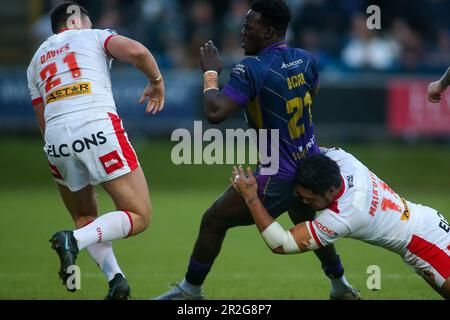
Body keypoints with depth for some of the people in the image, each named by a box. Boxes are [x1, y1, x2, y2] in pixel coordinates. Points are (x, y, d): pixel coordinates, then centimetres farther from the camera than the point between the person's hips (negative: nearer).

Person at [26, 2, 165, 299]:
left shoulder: (36, 60, 28)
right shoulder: (93, 37, 15)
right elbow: (137, 52, -4)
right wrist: (157, 80, 14)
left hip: (56, 138, 5)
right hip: (99, 129, -5)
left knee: (84, 217, 25)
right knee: (139, 217, 1)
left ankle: (114, 276, 3)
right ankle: (74, 241, -21)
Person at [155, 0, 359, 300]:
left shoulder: (252, 69, -21)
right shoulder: (305, 60, 1)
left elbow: (215, 112, -29)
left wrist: (211, 73, -13)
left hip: (278, 178, -8)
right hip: (312, 168, 8)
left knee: (213, 221, 3)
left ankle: (191, 290, 11)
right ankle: (341, 286, 43)